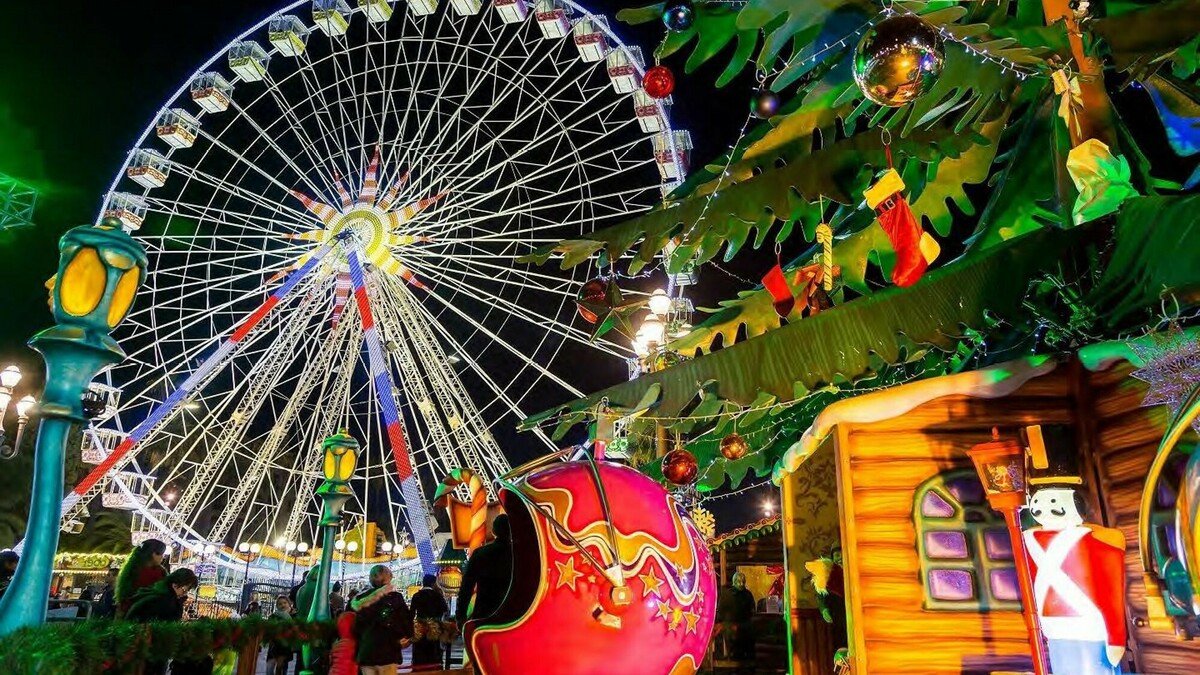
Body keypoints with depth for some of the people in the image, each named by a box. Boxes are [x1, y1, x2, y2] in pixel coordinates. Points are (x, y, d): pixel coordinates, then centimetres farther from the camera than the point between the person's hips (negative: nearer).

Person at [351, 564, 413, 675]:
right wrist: (407, 636, 13)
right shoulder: (394, 596, -3)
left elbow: (356, 626, 14)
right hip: (387, 652, -5)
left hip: (365, 653, 5)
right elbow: (406, 620, -5)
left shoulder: (361, 599, 10)